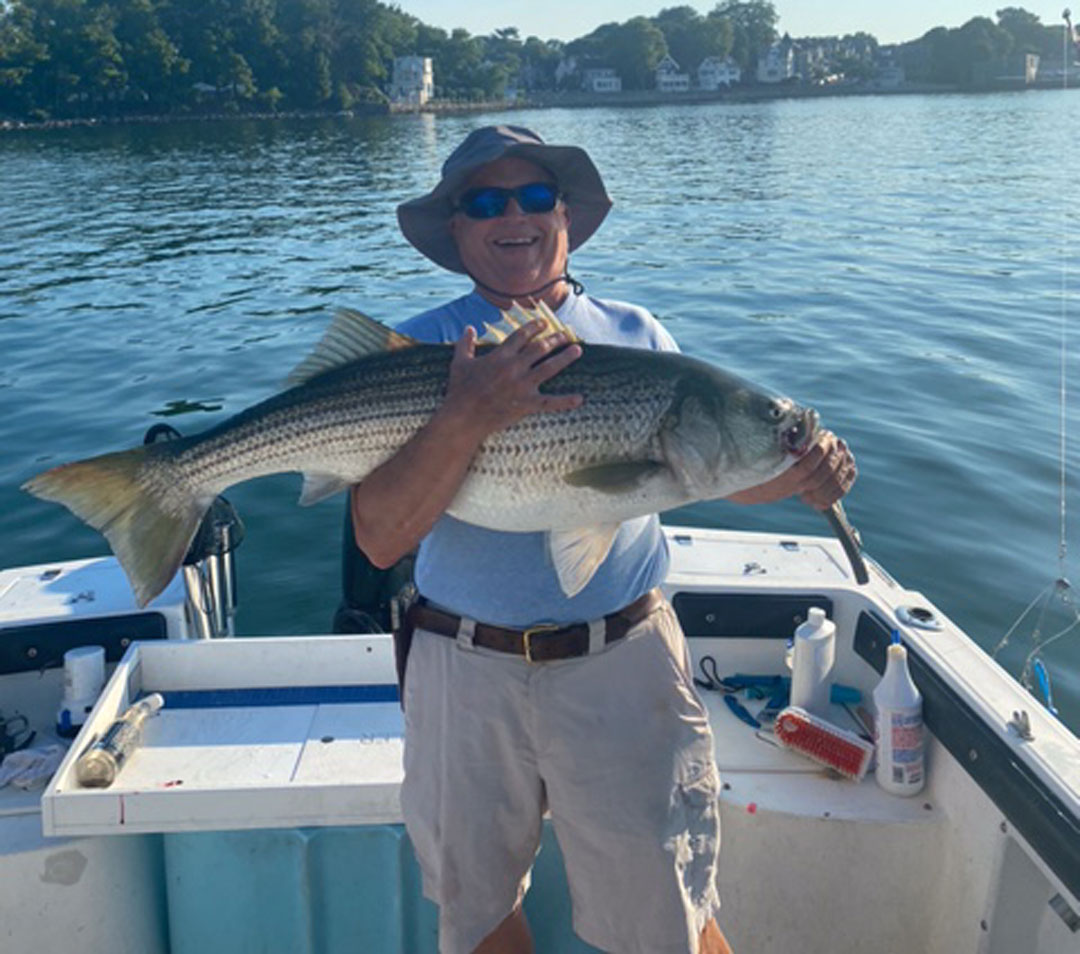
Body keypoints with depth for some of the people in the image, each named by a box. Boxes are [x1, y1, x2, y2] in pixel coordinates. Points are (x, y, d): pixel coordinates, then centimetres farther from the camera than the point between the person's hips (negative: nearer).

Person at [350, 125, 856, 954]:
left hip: (623, 666, 0)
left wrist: (800, 472, -17)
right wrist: (466, 419, -28)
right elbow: (379, 540, -14)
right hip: (466, 671, 0)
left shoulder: (636, 334, 4)